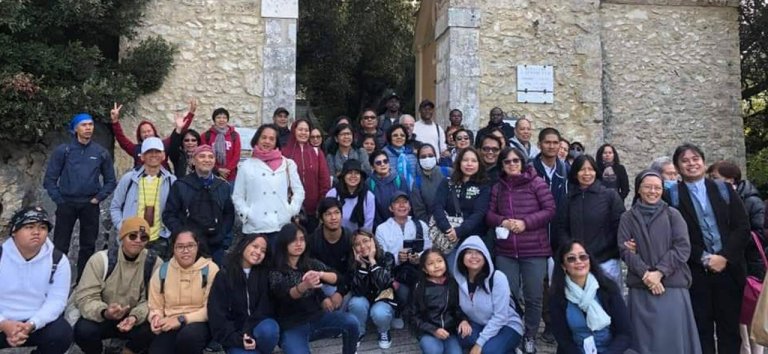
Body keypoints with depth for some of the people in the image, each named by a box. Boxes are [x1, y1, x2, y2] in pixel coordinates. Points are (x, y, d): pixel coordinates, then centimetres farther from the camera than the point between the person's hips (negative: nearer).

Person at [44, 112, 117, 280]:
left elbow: (110, 180, 10)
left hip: (90, 206, 2)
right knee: (60, 246, 1)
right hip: (66, 204, -1)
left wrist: (98, 198, 0)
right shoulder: (63, 150, -2)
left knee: (88, 246, 8)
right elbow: (50, 179, 1)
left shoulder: (101, 153, 3)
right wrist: (59, 200, -3)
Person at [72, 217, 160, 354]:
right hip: (101, 318, 0)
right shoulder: (101, 259, -13)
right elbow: (84, 297, -16)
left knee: (151, 331, -29)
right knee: (83, 331, -31)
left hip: (134, 319, 0)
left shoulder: (154, 263, -11)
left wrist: (135, 316, -32)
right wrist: (104, 312, -37)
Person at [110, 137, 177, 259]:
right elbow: (115, 207, 9)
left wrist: (171, 230, -3)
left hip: (159, 242, 0)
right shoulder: (128, 179, 1)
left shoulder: (171, 181, 1)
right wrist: (122, 228, -3)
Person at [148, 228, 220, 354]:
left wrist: (182, 319, -16)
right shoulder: (162, 271, 7)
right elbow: (155, 307, 16)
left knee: (189, 334, -36)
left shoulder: (210, 269, -4)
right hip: (170, 327, 2)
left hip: (199, 324, -2)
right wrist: (156, 318, -7)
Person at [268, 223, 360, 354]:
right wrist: (304, 285, -47)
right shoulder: (275, 272, -8)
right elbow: (284, 294, -26)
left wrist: (320, 274, -30)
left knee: (351, 322, -21)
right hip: (291, 326, -3)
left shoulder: (311, 263, 4)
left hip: (317, 317, 4)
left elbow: (335, 278, -8)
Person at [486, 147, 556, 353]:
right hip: (505, 252, 3)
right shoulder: (497, 187, 9)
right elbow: (489, 214, 9)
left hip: (534, 251, -3)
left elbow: (550, 210, -6)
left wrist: (526, 222, -16)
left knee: (534, 296, 6)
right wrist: (502, 221, -12)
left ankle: (530, 337, 24)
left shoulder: (536, 182, -3)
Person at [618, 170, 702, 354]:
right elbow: (625, 250, -1)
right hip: (640, 288, 1)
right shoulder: (628, 218, 7)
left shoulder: (673, 215, 5)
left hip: (672, 286, 0)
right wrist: (645, 273, -15)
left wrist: (659, 272, -13)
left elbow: (682, 248, -4)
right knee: (645, 339, 4)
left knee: (673, 337, 2)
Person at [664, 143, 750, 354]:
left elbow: (743, 227, 3)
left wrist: (725, 257, -9)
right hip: (695, 272, -2)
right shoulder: (671, 196, 0)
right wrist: (704, 258, -11)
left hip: (728, 268, 2)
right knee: (702, 328, 6)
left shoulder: (723, 190, 8)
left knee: (730, 326, 9)